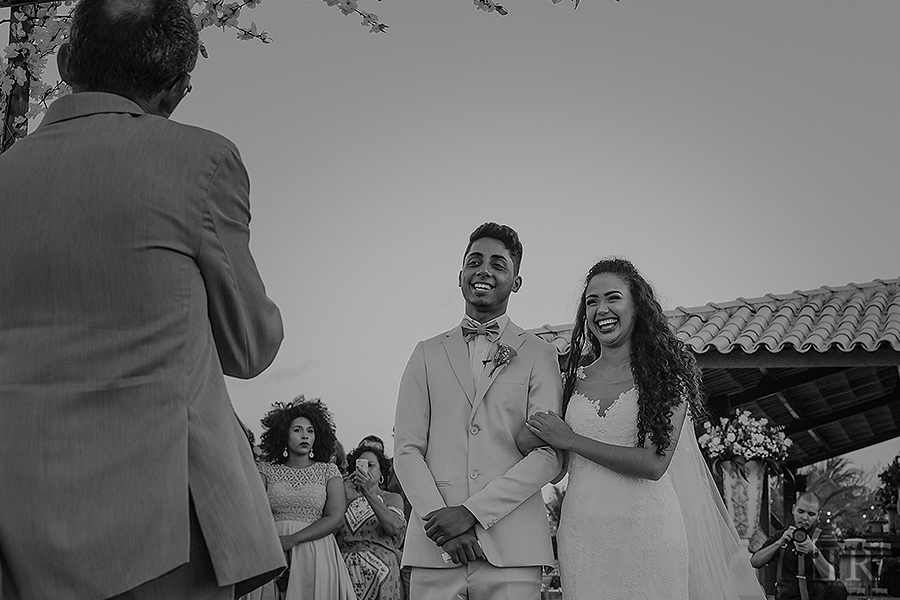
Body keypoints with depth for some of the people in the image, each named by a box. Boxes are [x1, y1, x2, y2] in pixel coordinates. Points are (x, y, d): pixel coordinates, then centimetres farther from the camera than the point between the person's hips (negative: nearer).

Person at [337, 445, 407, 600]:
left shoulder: (392, 498, 10)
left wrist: (369, 493, -17)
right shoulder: (346, 499, 15)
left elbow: (395, 528, -11)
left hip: (381, 571, -1)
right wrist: (346, 499, -6)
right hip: (347, 570, 2)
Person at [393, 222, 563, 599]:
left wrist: (472, 511, -11)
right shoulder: (427, 353, 14)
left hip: (513, 550, -1)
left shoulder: (539, 355, 7)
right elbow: (406, 449, 7)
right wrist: (438, 515, -9)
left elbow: (548, 455, -2)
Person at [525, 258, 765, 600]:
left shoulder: (667, 373, -1)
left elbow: (654, 463, -12)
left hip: (647, 529, -3)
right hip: (583, 531, 3)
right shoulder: (576, 376, 9)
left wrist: (572, 441, -8)